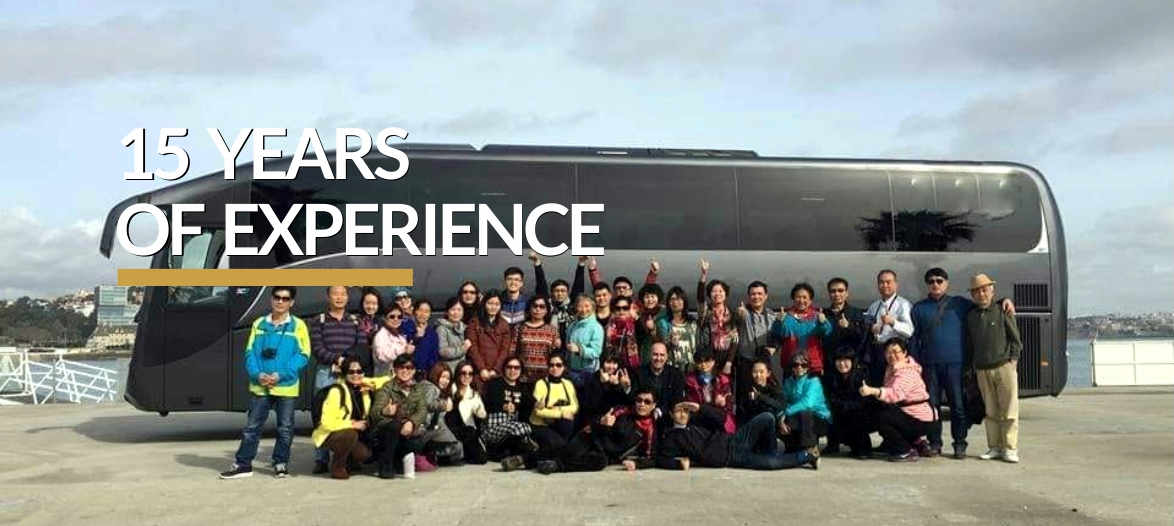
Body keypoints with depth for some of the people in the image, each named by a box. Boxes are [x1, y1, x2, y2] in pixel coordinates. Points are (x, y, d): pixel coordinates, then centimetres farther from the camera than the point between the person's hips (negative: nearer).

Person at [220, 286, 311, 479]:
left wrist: (281, 375, -16)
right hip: (259, 386, 2)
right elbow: (250, 352, 5)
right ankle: (243, 464, 13)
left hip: (286, 387, -2)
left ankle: (281, 463, 19)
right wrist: (258, 374, -12)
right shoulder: (259, 324, 9)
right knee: (252, 426, 6)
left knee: (285, 428, 7)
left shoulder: (298, 325, 0)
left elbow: (302, 356, -6)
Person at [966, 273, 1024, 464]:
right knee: (990, 412, 7)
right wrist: (972, 364, 13)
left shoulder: (1002, 311, 1)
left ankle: (1010, 448, 2)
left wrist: (1014, 358, -5)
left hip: (1004, 366, -3)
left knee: (1009, 410, -3)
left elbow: (1015, 337, 3)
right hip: (982, 370, 3)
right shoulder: (970, 316, 12)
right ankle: (994, 447, 13)